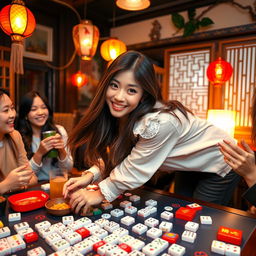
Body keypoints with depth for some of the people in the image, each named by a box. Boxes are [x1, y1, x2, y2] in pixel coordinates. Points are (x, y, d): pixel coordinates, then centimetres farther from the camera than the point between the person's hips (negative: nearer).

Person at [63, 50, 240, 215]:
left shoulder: (159, 123, -40)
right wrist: (90, 175, -25)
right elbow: (116, 155, -10)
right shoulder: (125, 114, -17)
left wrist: (100, 194, -19)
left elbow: (135, 169, -30)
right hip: (188, 166, 7)